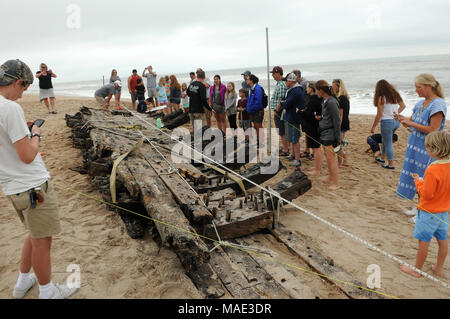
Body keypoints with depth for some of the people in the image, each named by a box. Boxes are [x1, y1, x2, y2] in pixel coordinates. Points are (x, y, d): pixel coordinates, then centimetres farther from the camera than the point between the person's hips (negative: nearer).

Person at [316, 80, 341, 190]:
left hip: (330, 133, -10)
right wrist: (321, 118, 7)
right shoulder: (325, 101, 9)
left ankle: (336, 183, 1)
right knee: (327, 155, 19)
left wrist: (337, 138, -17)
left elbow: (337, 121, -18)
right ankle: (330, 176, 35)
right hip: (325, 132, 10)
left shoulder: (331, 102, -19)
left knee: (331, 157, -6)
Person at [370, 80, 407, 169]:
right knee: (386, 140, 25)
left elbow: (379, 115, -13)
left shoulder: (382, 98, -13)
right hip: (396, 121, 7)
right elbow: (403, 106, 18)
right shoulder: (395, 95, 7)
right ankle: (383, 158, 38)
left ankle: (391, 164, 10)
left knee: (388, 143, 3)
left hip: (387, 122, -7)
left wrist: (373, 127, -6)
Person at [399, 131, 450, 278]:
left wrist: (419, 182, -10)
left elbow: (426, 194, -24)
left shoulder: (432, 170, -27)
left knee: (423, 241, 6)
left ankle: (417, 270, 20)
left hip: (429, 212, -8)